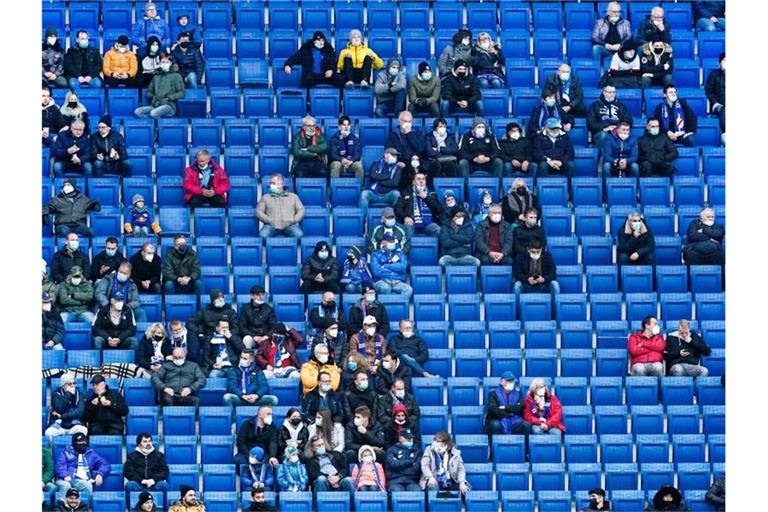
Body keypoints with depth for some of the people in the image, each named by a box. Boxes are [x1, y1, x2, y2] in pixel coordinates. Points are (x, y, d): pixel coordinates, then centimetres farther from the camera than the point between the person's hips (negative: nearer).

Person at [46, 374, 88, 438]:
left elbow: (80, 412, -6)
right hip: (59, 426, -1)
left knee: (83, 430, -33)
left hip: (75, 426, 1)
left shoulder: (79, 395, 7)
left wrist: (61, 416, -12)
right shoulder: (56, 394, 4)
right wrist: (68, 394, -12)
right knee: (48, 433, -31)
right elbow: (59, 409, -13)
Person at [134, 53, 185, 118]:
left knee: (154, 113, -38)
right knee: (137, 112, -24)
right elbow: (149, 92, 26)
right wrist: (152, 97, 3)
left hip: (169, 106, -5)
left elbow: (182, 93, 1)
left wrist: (168, 98, -11)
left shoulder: (176, 76, 8)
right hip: (155, 105, 5)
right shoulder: (156, 77, 23)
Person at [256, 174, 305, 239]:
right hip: (271, 226, 0)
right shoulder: (265, 197, 21)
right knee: (263, 235, -34)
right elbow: (258, 212, 12)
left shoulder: (293, 196, 21)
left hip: (288, 226, 0)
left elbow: (301, 210, 14)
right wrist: (269, 220, -6)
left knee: (299, 234, -33)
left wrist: (293, 220, -4)